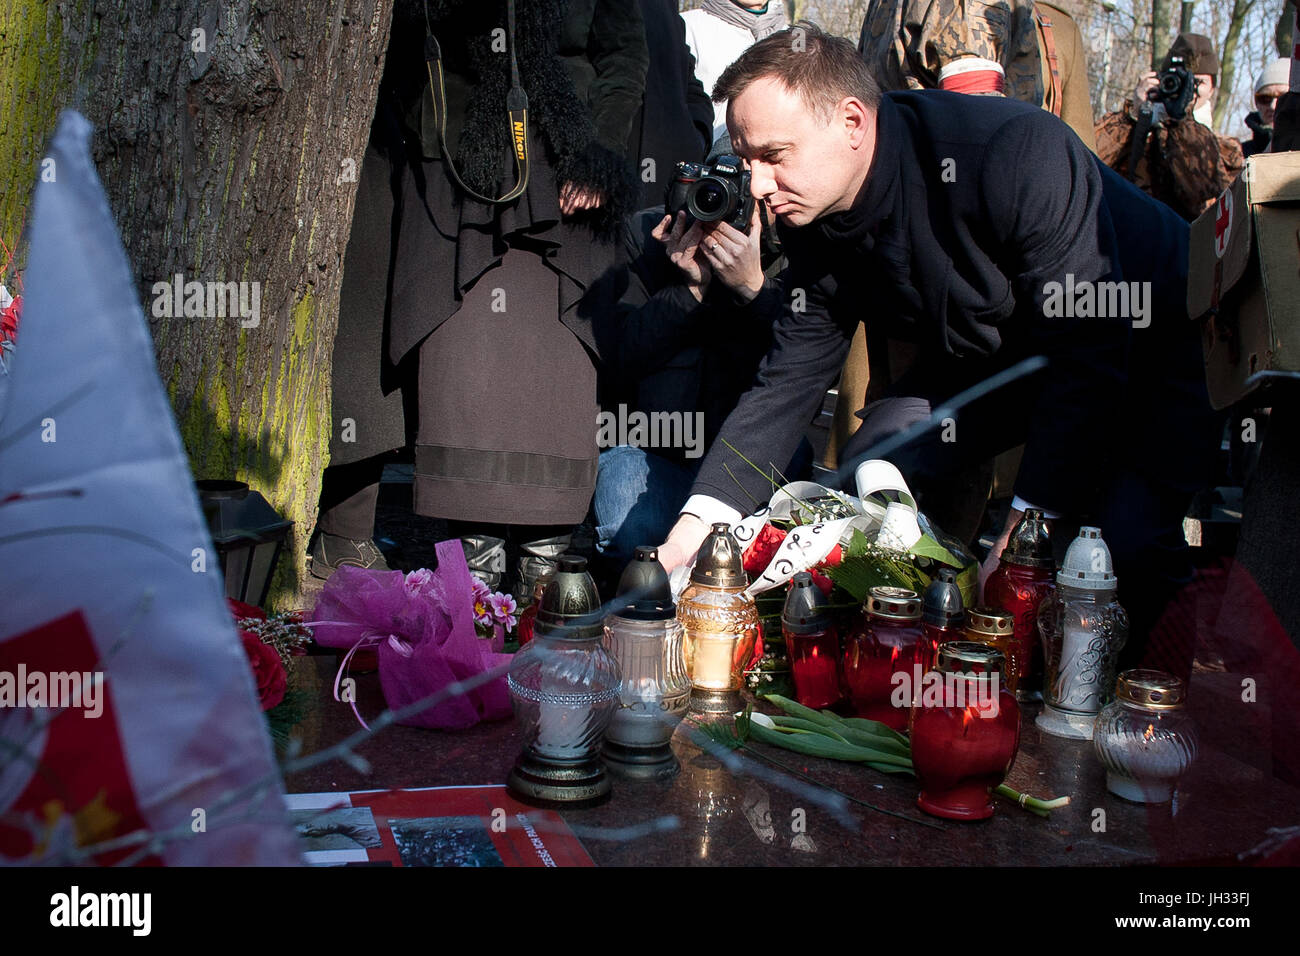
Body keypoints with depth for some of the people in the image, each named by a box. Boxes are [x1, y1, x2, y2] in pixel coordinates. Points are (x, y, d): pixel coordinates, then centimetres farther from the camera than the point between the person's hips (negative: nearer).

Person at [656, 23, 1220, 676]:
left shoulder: (1017, 154, -36)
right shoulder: (814, 221, -14)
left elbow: (1089, 353, -34)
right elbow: (789, 380, -11)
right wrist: (697, 522, -21)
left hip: (1149, 345, -5)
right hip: (996, 354, 6)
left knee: (1128, 541, -27)